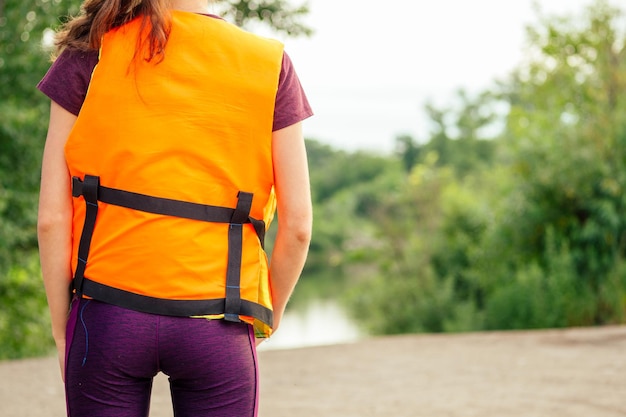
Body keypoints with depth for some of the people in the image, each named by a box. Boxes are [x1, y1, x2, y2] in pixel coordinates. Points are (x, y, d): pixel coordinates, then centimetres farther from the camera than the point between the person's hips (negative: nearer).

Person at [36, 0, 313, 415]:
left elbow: (52, 217, -3)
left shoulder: (89, 54, 0)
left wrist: (63, 332, 8)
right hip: (216, 327, 0)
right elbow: (297, 225, -1)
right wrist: (268, 316, 15)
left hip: (108, 316, 1)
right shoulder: (270, 65, 1)